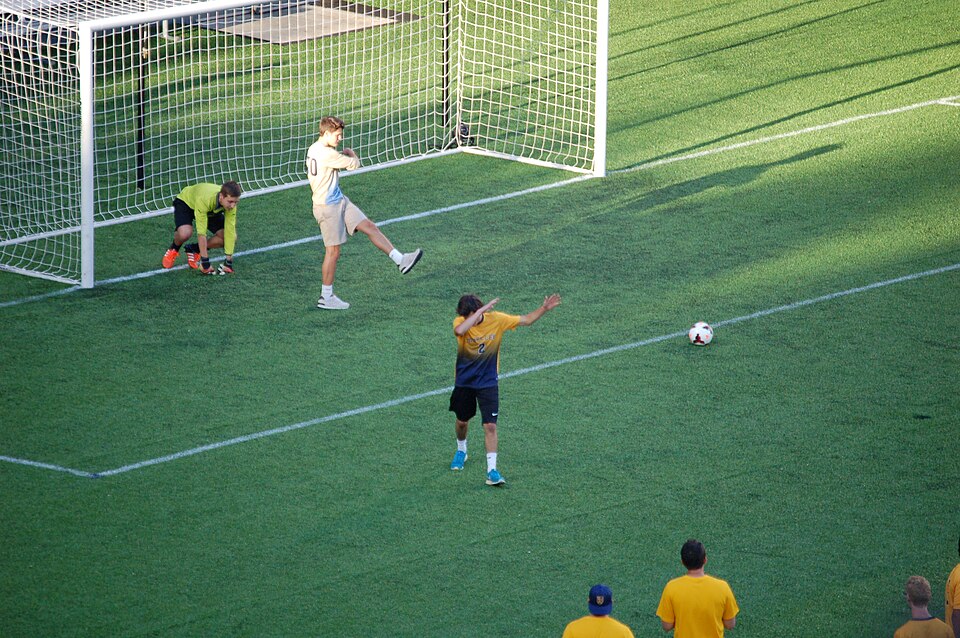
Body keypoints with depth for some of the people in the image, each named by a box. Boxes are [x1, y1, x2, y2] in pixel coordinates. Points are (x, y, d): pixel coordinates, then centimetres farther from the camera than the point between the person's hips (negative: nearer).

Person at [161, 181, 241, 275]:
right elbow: (201, 233, -40)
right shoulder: (204, 200, -44)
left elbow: (230, 232, -27)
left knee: (232, 238, -13)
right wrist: (205, 262, -38)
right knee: (185, 233, -35)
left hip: (212, 211, 5)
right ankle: (174, 249, 2)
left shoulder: (231, 203, -31)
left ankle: (194, 249, 8)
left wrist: (229, 262, -27)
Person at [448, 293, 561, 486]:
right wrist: (481, 311, -42)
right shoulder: (461, 322, -18)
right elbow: (460, 331, -45)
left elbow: (526, 320, 0)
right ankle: (461, 451, 48)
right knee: (462, 421, 19)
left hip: (488, 383, -1)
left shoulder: (496, 319, -13)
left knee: (490, 426, -11)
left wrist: (544, 309, -14)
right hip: (464, 381, 1)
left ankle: (492, 470, -10)